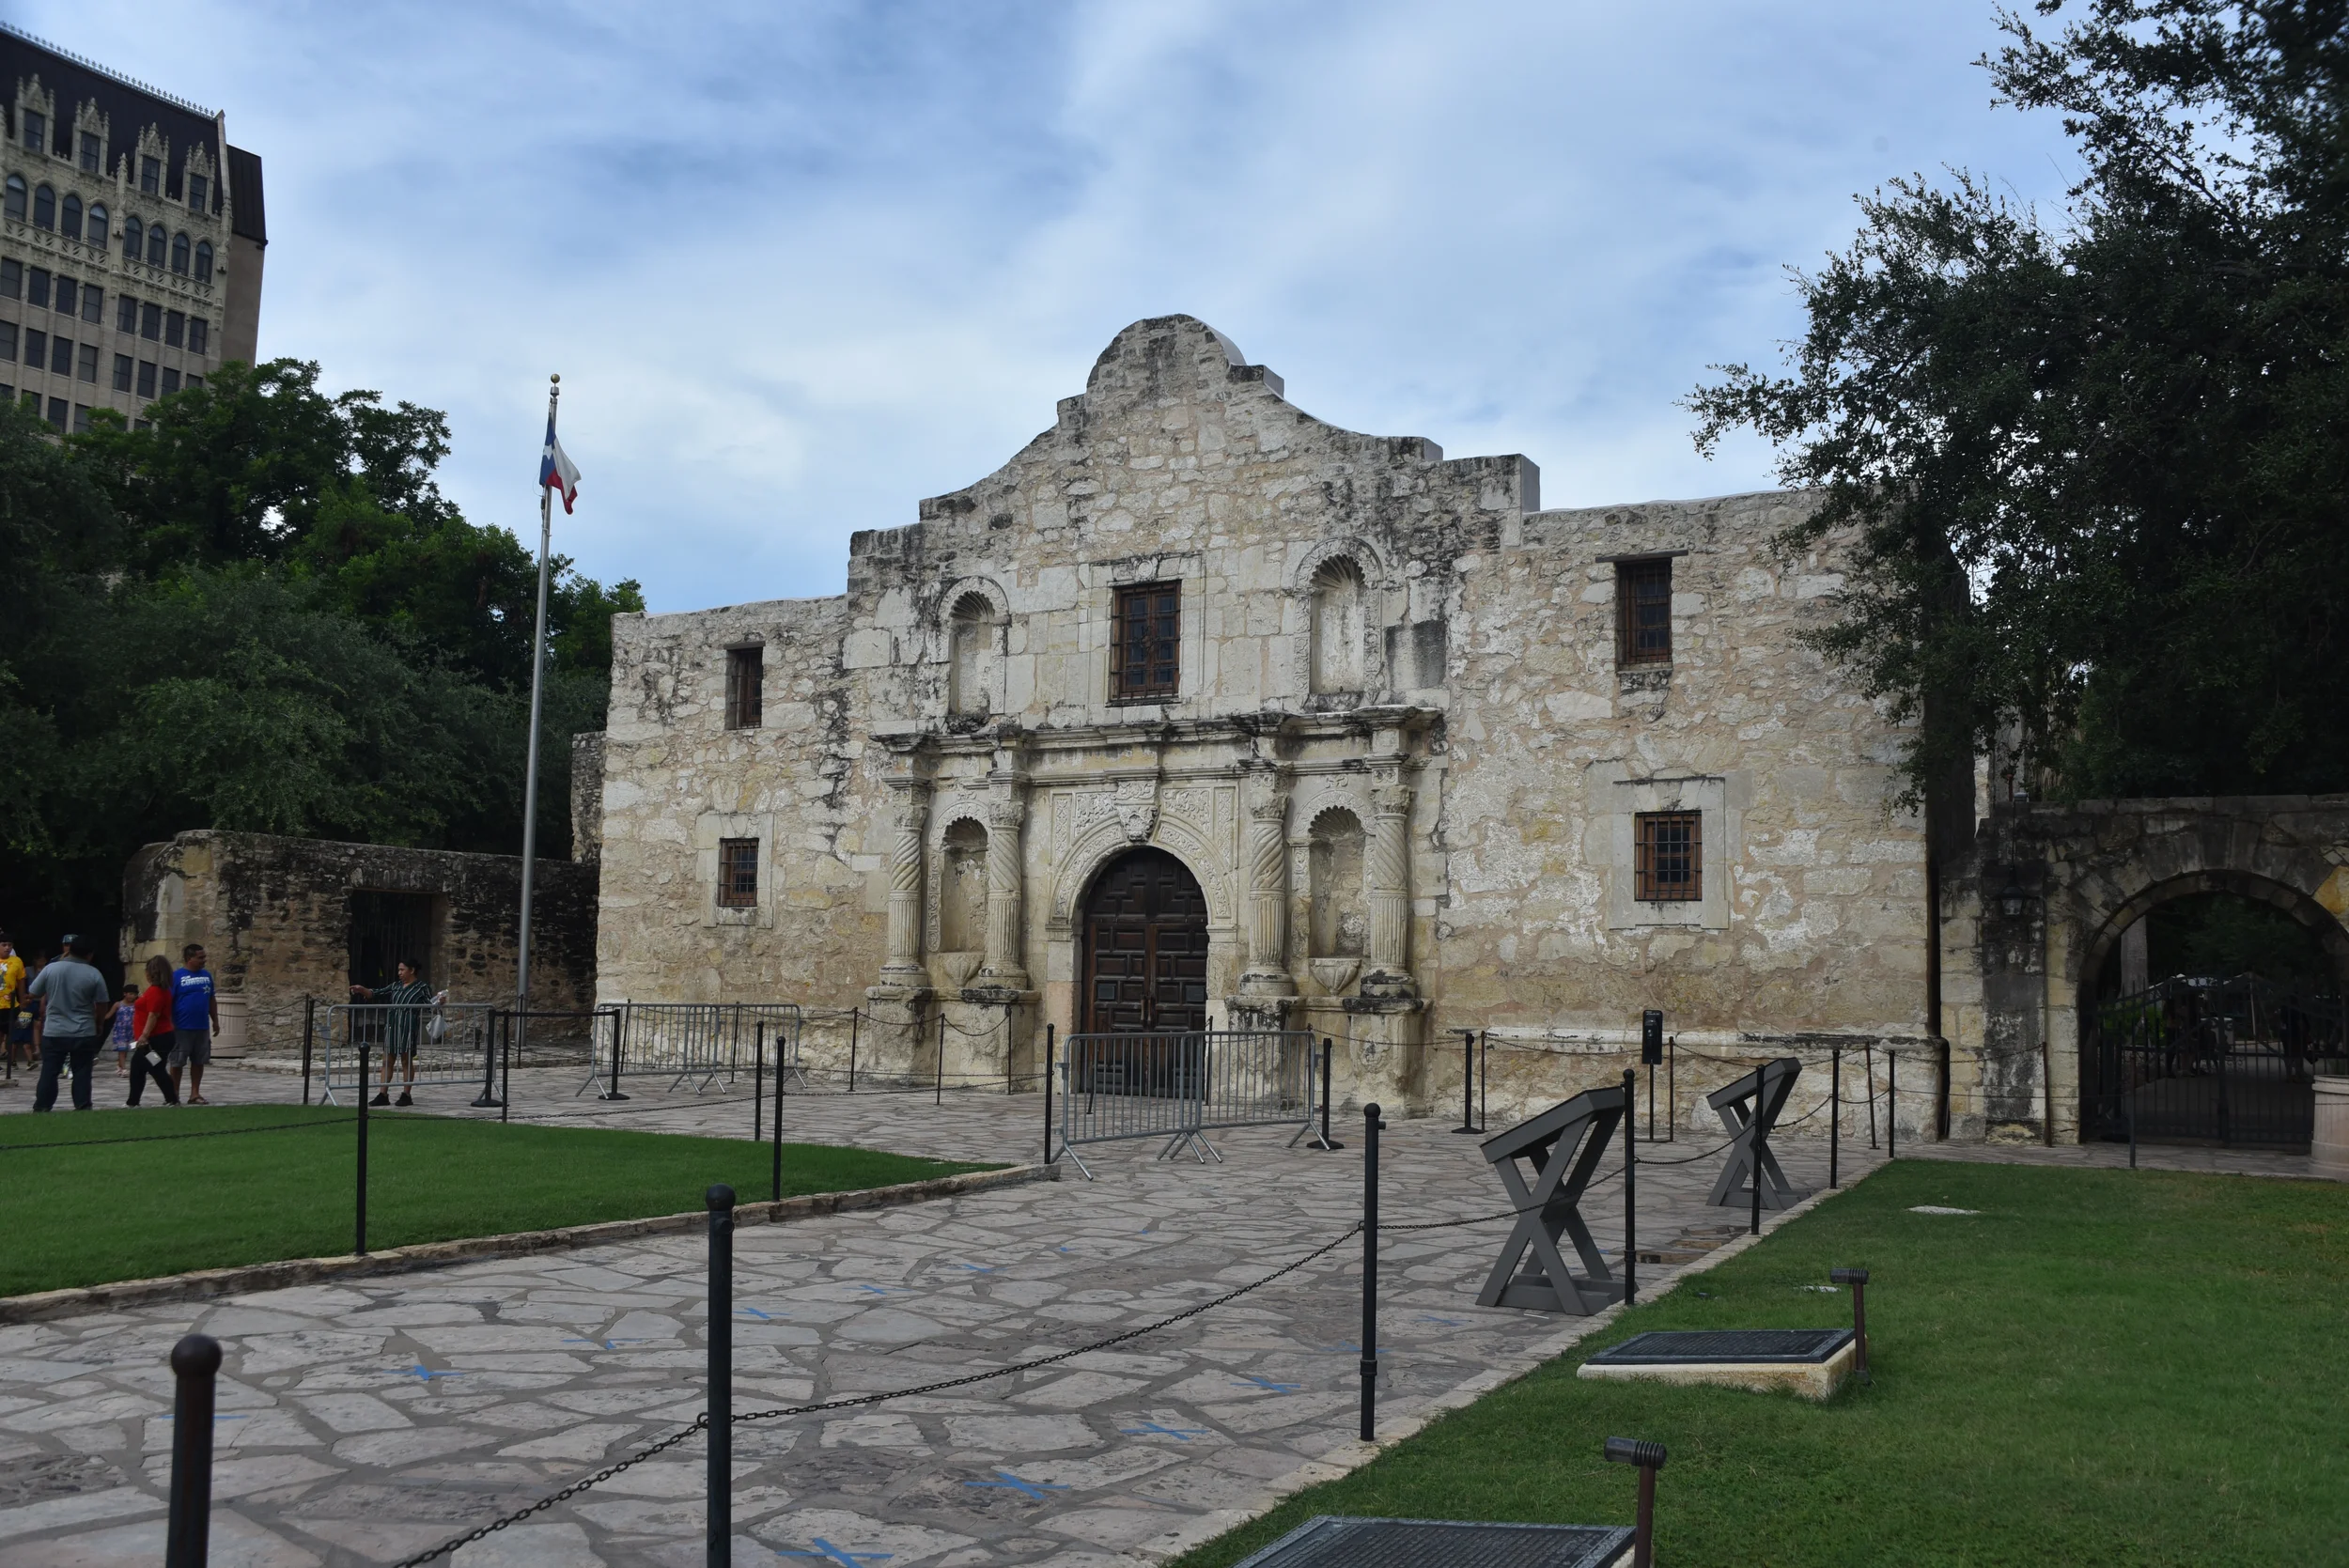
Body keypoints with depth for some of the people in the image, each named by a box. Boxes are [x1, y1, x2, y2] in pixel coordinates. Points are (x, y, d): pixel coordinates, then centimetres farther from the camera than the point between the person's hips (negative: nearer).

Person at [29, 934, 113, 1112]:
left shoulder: (50, 969, -6)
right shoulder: (94, 974, -7)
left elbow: (33, 994, 6)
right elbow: (102, 1005, -1)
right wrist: (99, 1024, 17)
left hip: (54, 1032, 1)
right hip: (84, 1034, -1)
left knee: (49, 1073, 8)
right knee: (81, 1074, 5)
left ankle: (41, 1109, 10)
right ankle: (82, 1108, 5)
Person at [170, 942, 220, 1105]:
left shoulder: (206, 975, 10)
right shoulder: (176, 976, -7)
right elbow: (168, 1001, -9)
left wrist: (215, 1020, 14)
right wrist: (170, 1024, -14)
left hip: (202, 1027, 5)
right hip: (182, 1028, -5)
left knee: (199, 1062, 9)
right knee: (177, 1063, 2)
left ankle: (195, 1094, 18)